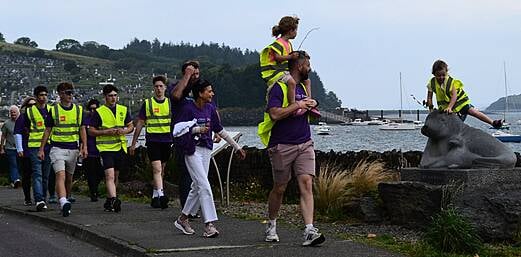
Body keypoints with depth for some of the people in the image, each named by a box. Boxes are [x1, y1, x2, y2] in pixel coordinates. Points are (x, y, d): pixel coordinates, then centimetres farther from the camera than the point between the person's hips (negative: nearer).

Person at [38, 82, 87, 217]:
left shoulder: (79, 110, 9)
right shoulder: (53, 110, 0)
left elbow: (82, 130, 13)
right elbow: (47, 131, 5)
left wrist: (84, 146, 2)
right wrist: (41, 149, 3)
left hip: (73, 149, 4)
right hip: (57, 148, -4)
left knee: (69, 178, 12)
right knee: (60, 175, -20)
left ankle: (66, 201, 25)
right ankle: (63, 202, -35)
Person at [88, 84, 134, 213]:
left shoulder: (123, 110, 10)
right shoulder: (99, 112, -1)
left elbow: (131, 126, 16)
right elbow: (91, 131, -1)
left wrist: (124, 131, -6)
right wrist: (106, 132, -15)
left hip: (120, 147, 4)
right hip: (105, 148, -4)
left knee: (115, 176, 12)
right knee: (109, 175, -17)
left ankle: (109, 201, 26)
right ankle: (114, 200, -26)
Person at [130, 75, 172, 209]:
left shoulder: (170, 103, 9)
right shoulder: (147, 103, 3)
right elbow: (139, 124, 8)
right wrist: (133, 143, 7)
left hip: (167, 141, 3)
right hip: (152, 140, -3)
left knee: (161, 171, 10)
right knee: (157, 169, -15)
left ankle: (155, 197, 20)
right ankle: (161, 195, -23)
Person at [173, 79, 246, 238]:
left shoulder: (210, 108, 7)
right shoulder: (188, 108, -10)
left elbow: (220, 130, 14)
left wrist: (237, 147, 15)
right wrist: (198, 129, -21)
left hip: (206, 150, 7)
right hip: (192, 151, -7)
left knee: (197, 186, 11)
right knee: (204, 186, -13)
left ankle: (182, 219, 24)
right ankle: (209, 224, -12)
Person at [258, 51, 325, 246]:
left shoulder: (303, 87, 17)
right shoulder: (279, 87, -9)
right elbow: (274, 114, -23)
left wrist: (313, 104, 9)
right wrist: (297, 105, -17)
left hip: (305, 144, 6)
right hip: (283, 146, -6)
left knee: (306, 184, -9)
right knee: (279, 188, 7)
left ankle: (309, 231, -16)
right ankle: (271, 226, 28)